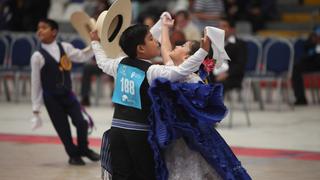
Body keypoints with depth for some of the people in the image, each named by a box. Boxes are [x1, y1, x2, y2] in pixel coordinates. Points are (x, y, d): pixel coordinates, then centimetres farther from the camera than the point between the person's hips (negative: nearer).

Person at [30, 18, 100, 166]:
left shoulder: (65, 47, -3)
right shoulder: (38, 56, -12)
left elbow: (82, 56, 10)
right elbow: (36, 84, -7)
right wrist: (36, 110, -5)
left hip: (67, 94, 3)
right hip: (51, 98, -3)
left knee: (81, 122, -5)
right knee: (63, 128, 3)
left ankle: (83, 149, 23)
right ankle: (73, 154, 26)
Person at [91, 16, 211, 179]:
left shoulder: (120, 64, 8)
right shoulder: (152, 71, -13)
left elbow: (102, 62, 29)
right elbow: (181, 71, -26)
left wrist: (95, 42, 47)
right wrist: (203, 50, -28)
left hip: (117, 130, 6)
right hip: (140, 134, -6)